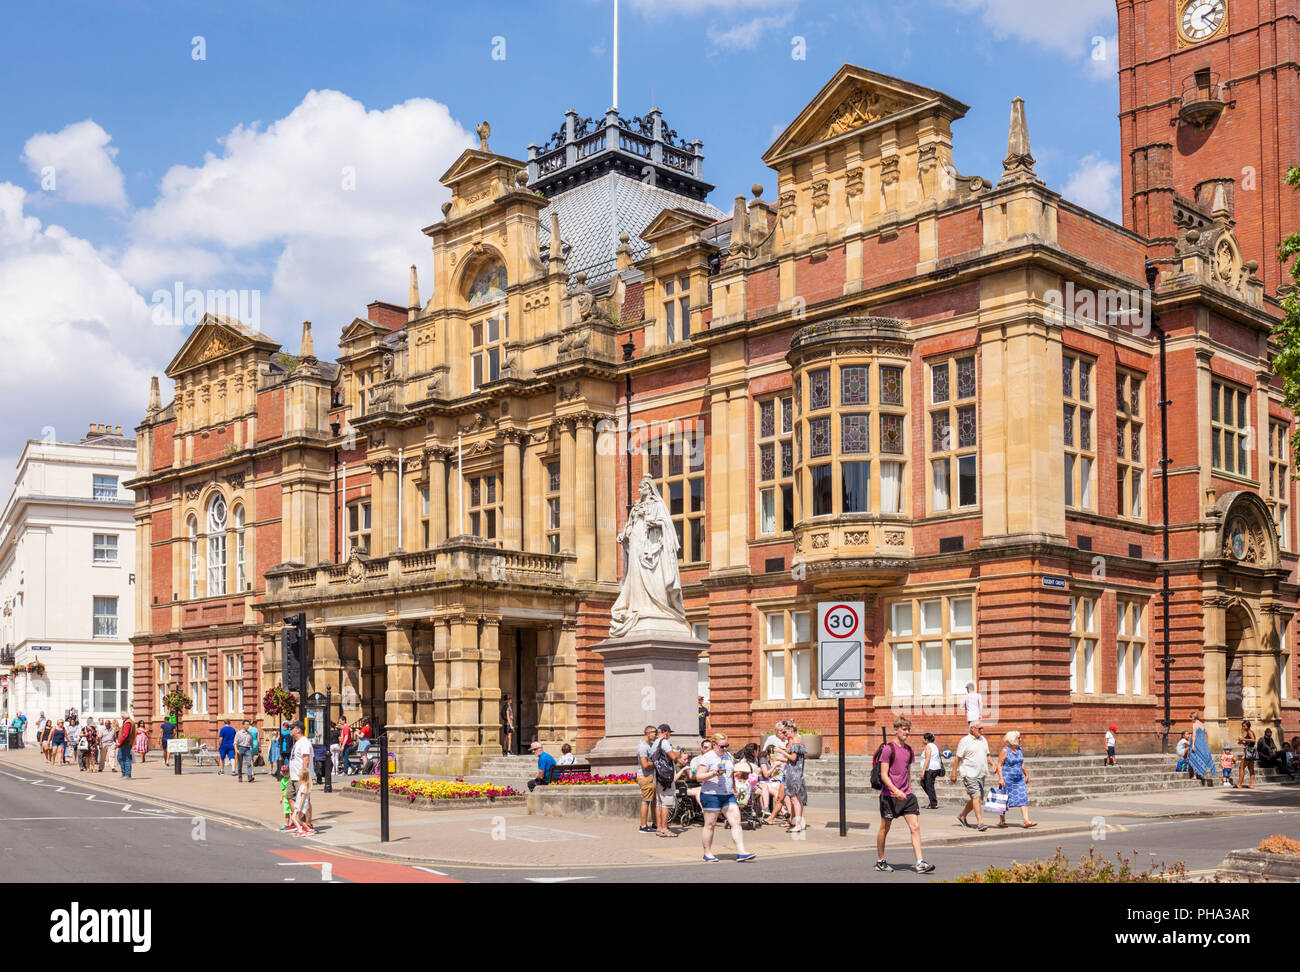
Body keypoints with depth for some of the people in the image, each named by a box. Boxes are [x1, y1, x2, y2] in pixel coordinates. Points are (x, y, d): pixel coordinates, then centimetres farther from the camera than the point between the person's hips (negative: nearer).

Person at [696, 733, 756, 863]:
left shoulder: (729, 756, 14)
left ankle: (741, 852, -7)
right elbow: (699, 777, -13)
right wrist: (713, 773, -26)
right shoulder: (707, 757, -7)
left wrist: (735, 792, 25)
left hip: (728, 795, 6)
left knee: (736, 822, -4)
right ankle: (707, 854, 12)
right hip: (711, 795, -6)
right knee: (710, 825, 1)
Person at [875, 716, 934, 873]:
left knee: (915, 827, -5)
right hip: (889, 795, -6)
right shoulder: (888, 749, -10)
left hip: (906, 795, 6)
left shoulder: (909, 749, 11)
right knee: (884, 829, 7)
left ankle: (920, 863, -8)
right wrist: (896, 791, -25)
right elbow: (883, 775, -14)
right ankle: (880, 861, 22)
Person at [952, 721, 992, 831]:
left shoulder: (983, 740, 13)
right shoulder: (965, 741, -7)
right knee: (976, 796, -15)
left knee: (978, 798, 10)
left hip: (981, 774, 7)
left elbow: (987, 755, 20)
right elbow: (958, 758, -5)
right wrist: (954, 774, -7)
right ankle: (980, 822, -16)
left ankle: (962, 816, 27)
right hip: (969, 774, -7)